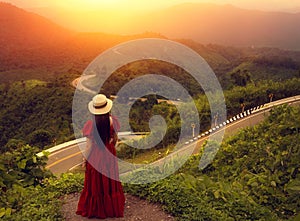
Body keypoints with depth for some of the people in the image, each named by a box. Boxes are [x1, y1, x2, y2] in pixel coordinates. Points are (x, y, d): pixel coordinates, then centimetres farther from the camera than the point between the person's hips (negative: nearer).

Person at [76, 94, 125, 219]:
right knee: (110, 180, 20)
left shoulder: (91, 124, -23)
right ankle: (113, 207, 36)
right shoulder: (112, 121, -13)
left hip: (95, 154, -3)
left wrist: (85, 160, -3)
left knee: (96, 182, 14)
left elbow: (89, 145, -17)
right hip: (109, 153, 3)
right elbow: (115, 138, 2)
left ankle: (96, 209, 29)